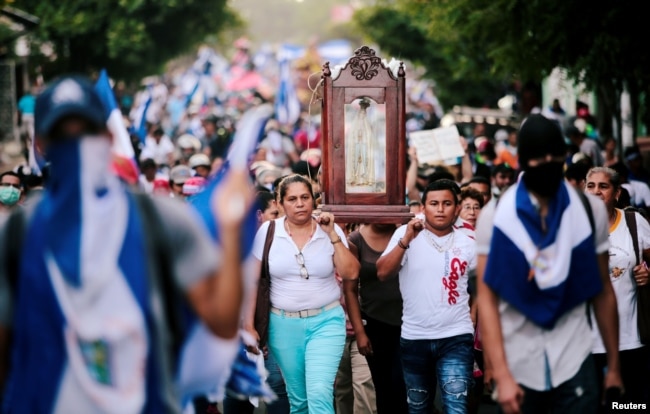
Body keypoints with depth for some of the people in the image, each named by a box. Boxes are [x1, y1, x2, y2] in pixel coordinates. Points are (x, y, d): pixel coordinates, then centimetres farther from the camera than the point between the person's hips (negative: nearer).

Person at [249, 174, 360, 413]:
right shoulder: (268, 232, -3)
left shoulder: (331, 231, -1)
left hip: (326, 321, -1)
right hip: (283, 324, 1)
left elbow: (351, 273, -8)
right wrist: (249, 325, -2)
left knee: (319, 394, -17)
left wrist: (332, 235, -13)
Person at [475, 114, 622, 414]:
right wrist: (500, 375, -15)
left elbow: (603, 292, 7)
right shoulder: (494, 215, -3)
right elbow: (486, 298, -7)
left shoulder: (591, 210, 3)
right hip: (517, 367, -1)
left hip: (574, 364, 1)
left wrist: (614, 366, 6)